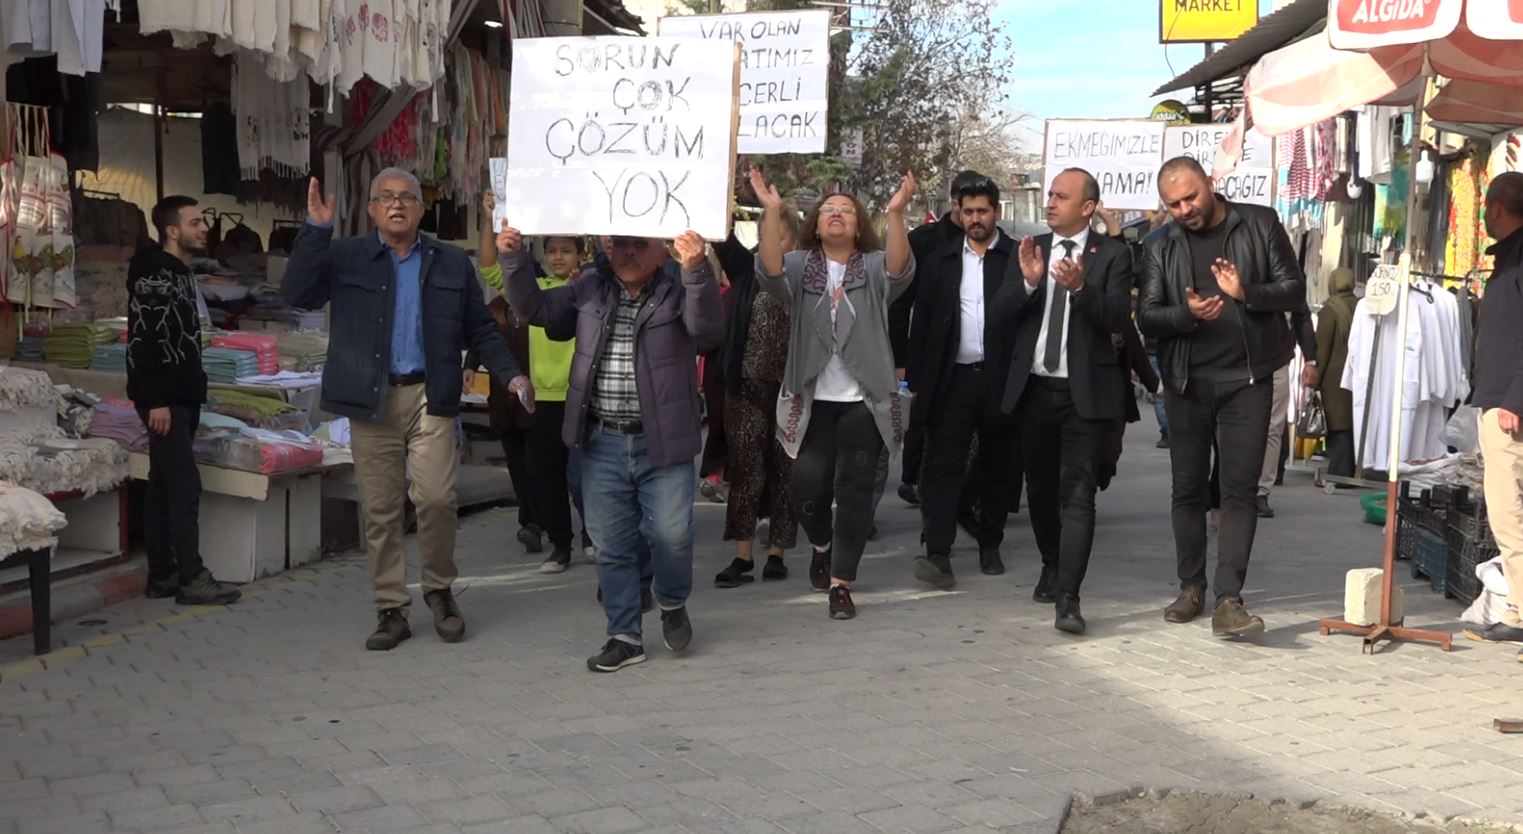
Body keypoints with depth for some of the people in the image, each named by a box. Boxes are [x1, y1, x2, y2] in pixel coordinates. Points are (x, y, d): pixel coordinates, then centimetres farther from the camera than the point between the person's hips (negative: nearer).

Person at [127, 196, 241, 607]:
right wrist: (156, 400, -24)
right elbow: (143, 342, -20)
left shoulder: (179, 273, 16)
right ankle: (191, 578, -6)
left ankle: (162, 576, 14)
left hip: (181, 397, 10)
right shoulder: (153, 275, -13)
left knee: (163, 486, 10)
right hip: (164, 399, -10)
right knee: (184, 486, -9)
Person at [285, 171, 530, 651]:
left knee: (436, 497, -12)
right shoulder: (346, 258, 6)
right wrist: (316, 229, -13)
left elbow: (481, 330, 13)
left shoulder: (452, 264, 11)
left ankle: (440, 590, 12)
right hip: (372, 400, 0)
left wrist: (510, 374, 0)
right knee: (379, 510, 3)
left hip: (430, 397, 0)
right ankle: (391, 610, 14)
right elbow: (297, 295, -7)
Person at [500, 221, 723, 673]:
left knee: (671, 534, -6)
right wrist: (514, 260, -4)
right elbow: (536, 308, 12)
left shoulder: (679, 293, -4)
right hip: (602, 442, 4)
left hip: (662, 443, -3)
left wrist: (697, 269, -39)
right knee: (611, 545, 7)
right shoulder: (590, 290, 8)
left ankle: (673, 603, 26)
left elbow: (708, 327, -23)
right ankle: (625, 637, 18)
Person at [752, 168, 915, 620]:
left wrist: (896, 213, -38)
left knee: (854, 492, -1)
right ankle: (822, 546, 31)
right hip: (813, 400, 1)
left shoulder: (873, 268, 1)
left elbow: (900, 269, -21)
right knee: (808, 489, -2)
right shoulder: (800, 266, 4)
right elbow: (769, 270, -18)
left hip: (864, 401, 0)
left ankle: (841, 584, 8)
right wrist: (772, 212, -33)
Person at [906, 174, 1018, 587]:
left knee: (995, 467, 10)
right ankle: (937, 553, -11)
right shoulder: (939, 261, 8)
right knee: (943, 465, -7)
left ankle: (990, 546, 23)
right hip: (952, 379, 1)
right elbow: (921, 323, 7)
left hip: (1001, 379, -1)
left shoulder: (1018, 257, 1)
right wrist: (917, 381, 3)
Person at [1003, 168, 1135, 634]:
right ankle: (1052, 567, 37)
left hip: (1085, 392, -4)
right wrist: (1028, 282, -19)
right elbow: (1000, 309, -1)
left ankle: (1068, 598, -13)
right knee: (1040, 488, 16)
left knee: (1077, 494, -10)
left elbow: (1119, 319, -13)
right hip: (1034, 387, 5)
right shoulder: (1031, 249, 9)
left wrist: (1080, 287, -28)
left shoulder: (1112, 254, -3)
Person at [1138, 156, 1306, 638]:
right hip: (1187, 382, 2)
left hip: (1247, 380, -2)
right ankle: (1191, 589, 22)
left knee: (1240, 489, -7)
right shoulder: (1161, 245, 6)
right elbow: (1147, 317, 2)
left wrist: (1246, 292, -20)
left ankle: (1228, 601, -9)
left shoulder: (1259, 225, 1)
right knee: (1188, 489, 9)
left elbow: (1294, 291, 0)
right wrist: (1187, 313, -19)